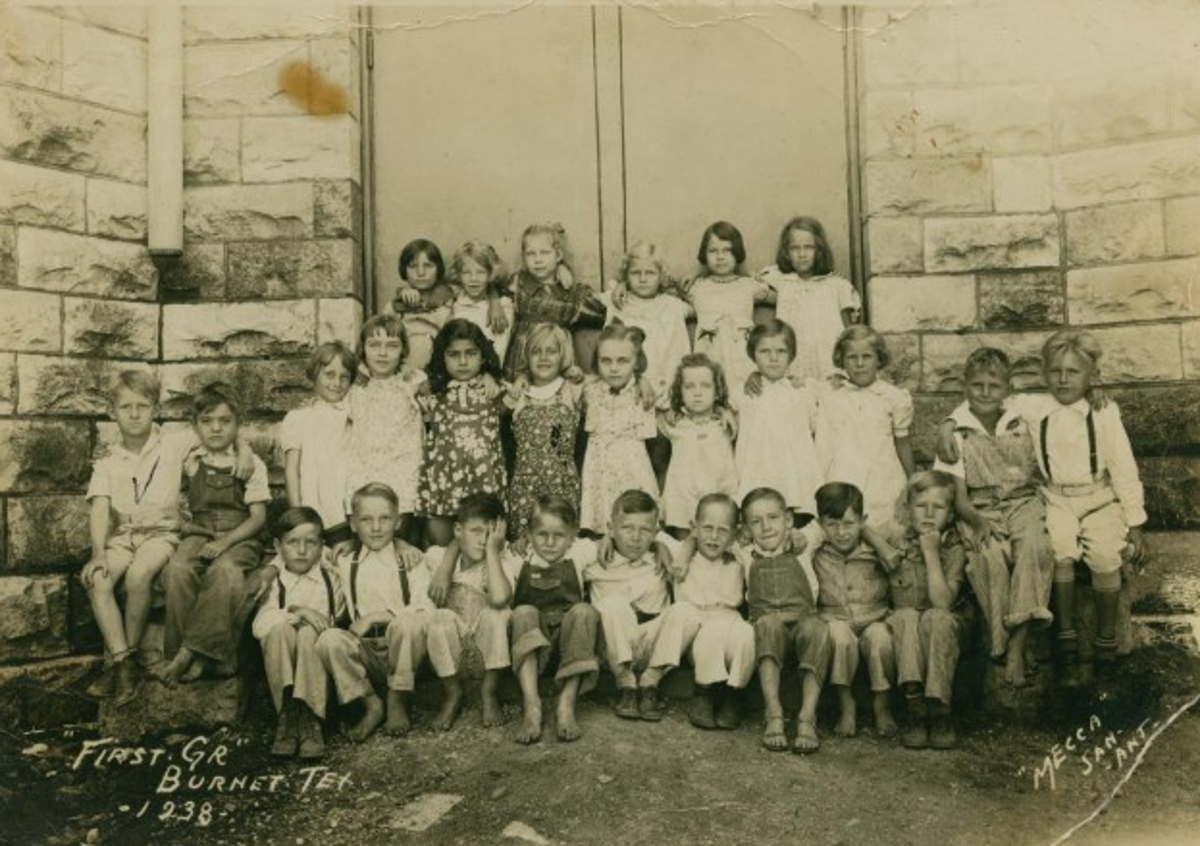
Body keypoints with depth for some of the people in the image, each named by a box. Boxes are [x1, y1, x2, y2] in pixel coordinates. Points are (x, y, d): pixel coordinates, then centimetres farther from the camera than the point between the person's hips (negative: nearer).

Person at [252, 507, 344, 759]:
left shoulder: (330, 579, 7)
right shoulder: (271, 581, 4)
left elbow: (336, 620, 9)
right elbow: (259, 625, -12)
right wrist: (295, 612, -23)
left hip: (318, 659, 0)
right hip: (280, 661, 0)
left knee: (309, 632, -31)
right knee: (280, 629, -30)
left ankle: (309, 717, -33)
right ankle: (287, 713, -29)